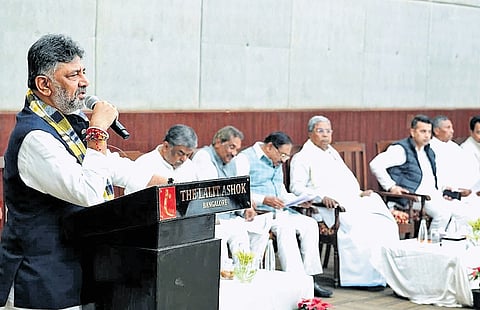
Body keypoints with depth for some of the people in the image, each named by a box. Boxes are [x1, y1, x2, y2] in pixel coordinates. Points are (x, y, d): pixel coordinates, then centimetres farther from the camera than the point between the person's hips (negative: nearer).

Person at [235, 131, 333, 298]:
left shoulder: (276, 163, 22)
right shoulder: (245, 158, -6)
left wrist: (299, 201, 7)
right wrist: (264, 200, -25)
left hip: (279, 209, 8)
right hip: (258, 211, -8)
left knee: (310, 224, -11)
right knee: (285, 226, -33)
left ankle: (310, 279, -13)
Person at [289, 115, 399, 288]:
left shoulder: (333, 154, 29)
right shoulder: (303, 157, 4)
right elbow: (296, 187, -7)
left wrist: (359, 193, 9)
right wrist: (322, 197, -22)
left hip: (350, 201, 8)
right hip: (328, 207, -8)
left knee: (385, 222, -16)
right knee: (358, 225, -32)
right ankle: (369, 276, -28)